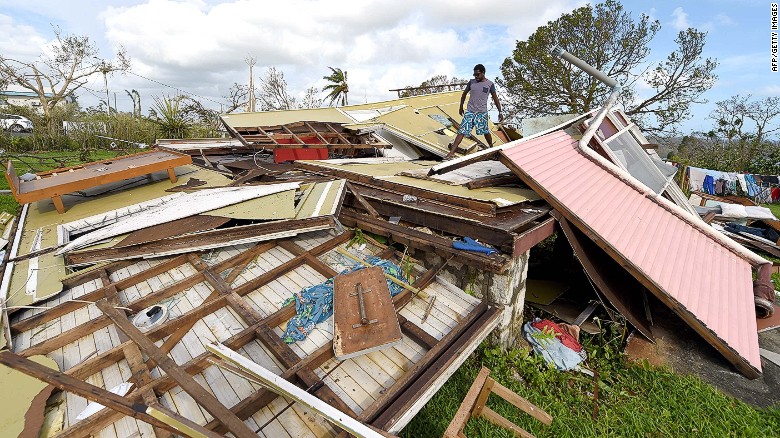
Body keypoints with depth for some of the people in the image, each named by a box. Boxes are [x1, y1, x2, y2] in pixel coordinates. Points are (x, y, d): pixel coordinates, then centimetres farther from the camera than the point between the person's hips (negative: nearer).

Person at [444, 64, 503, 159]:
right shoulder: (471, 82, 3)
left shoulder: (490, 84, -2)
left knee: (485, 132, 10)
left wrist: (500, 112, 4)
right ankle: (451, 153, -11)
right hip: (469, 111, 1)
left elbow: (495, 99, 4)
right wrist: (461, 107, 20)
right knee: (461, 132, -7)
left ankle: (491, 147, 37)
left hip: (482, 113, -1)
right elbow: (464, 94, 17)